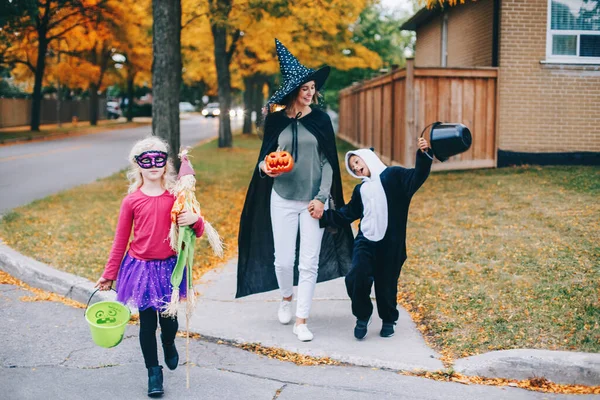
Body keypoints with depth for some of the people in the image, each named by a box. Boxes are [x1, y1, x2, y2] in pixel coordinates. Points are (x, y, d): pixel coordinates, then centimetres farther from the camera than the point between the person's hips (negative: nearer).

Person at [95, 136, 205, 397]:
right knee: (147, 323, 7)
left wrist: (195, 219, -22)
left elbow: (198, 233, 2)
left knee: (169, 319, 9)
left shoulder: (177, 197, -4)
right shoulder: (131, 201, -6)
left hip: (169, 268, 1)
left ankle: (169, 344, 44)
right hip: (141, 268, -1)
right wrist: (109, 274, 6)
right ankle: (153, 372, 25)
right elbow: (120, 240, 2)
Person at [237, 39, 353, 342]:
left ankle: (301, 320, 9)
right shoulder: (276, 120, 1)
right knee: (282, 259, 2)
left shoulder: (320, 120, 0)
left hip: (313, 200, 0)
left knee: (309, 262, -1)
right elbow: (264, 156, 6)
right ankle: (286, 297, 34)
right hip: (282, 199, 0)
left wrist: (322, 198, -8)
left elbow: (328, 161, 0)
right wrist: (265, 167, -18)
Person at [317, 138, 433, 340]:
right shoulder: (360, 190, 19)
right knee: (356, 278, -15)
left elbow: (416, 177, -14)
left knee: (386, 284, 6)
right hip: (365, 242, 4)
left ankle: (388, 321, 30)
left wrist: (423, 155, -29)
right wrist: (323, 216, 12)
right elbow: (345, 215, 22)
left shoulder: (393, 176, 1)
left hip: (390, 245, -4)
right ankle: (362, 316, 8)